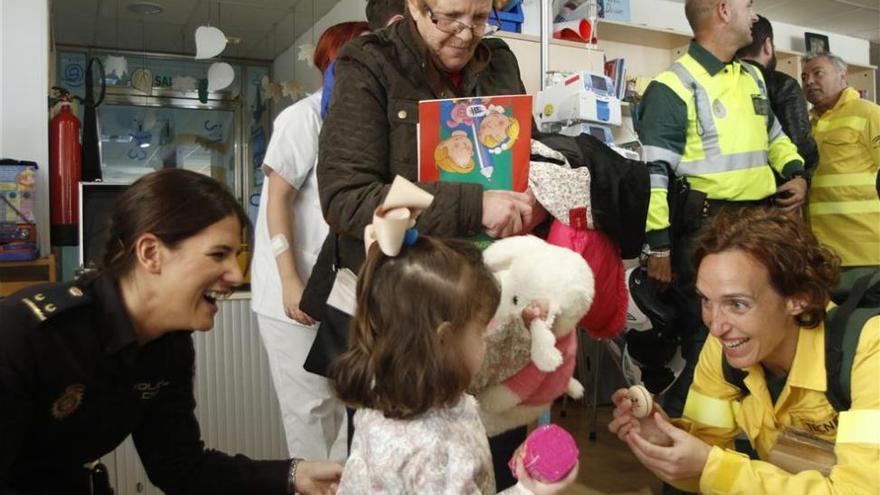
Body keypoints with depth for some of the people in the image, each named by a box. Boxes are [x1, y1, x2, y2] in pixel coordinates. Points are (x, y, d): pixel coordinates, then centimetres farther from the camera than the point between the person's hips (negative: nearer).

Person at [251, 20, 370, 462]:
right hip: (297, 291, -6)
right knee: (310, 405, 2)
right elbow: (278, 200, -11)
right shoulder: (305, 116, -8)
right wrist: (291, 283, -16)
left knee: (347, 400, 10)